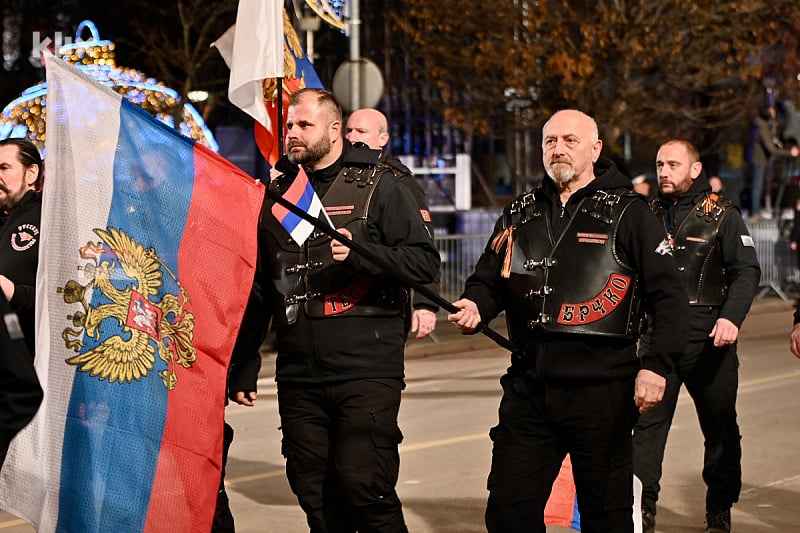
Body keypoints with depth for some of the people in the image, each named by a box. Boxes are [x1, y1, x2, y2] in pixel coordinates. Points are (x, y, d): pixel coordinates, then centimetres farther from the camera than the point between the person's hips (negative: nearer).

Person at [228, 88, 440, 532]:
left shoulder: (376, 186, 2)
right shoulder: (277, 193, 16)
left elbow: (425, 261, -4)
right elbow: (257, 290, 21)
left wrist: (363, 254, -20)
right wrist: (242, 368, 18)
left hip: (366, 374, -5)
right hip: (298, 378, 5)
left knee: (363, 486, -13)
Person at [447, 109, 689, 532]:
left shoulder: (627, 213, 1)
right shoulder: (519, 215, 15)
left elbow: (668, 296, -3)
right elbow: (487, 280, 22)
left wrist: (656, 367, -14)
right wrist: (475, 306, -3)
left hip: (601, 390, -4)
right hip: (528, 387, 4)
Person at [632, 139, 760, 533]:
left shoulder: (722, 215, 0)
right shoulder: (650, 215, 12)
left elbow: (746, 271, -7)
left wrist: (731, 317, -22)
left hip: (707, 338, -3)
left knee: (720, 427, 7)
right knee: (648, 421, -5)